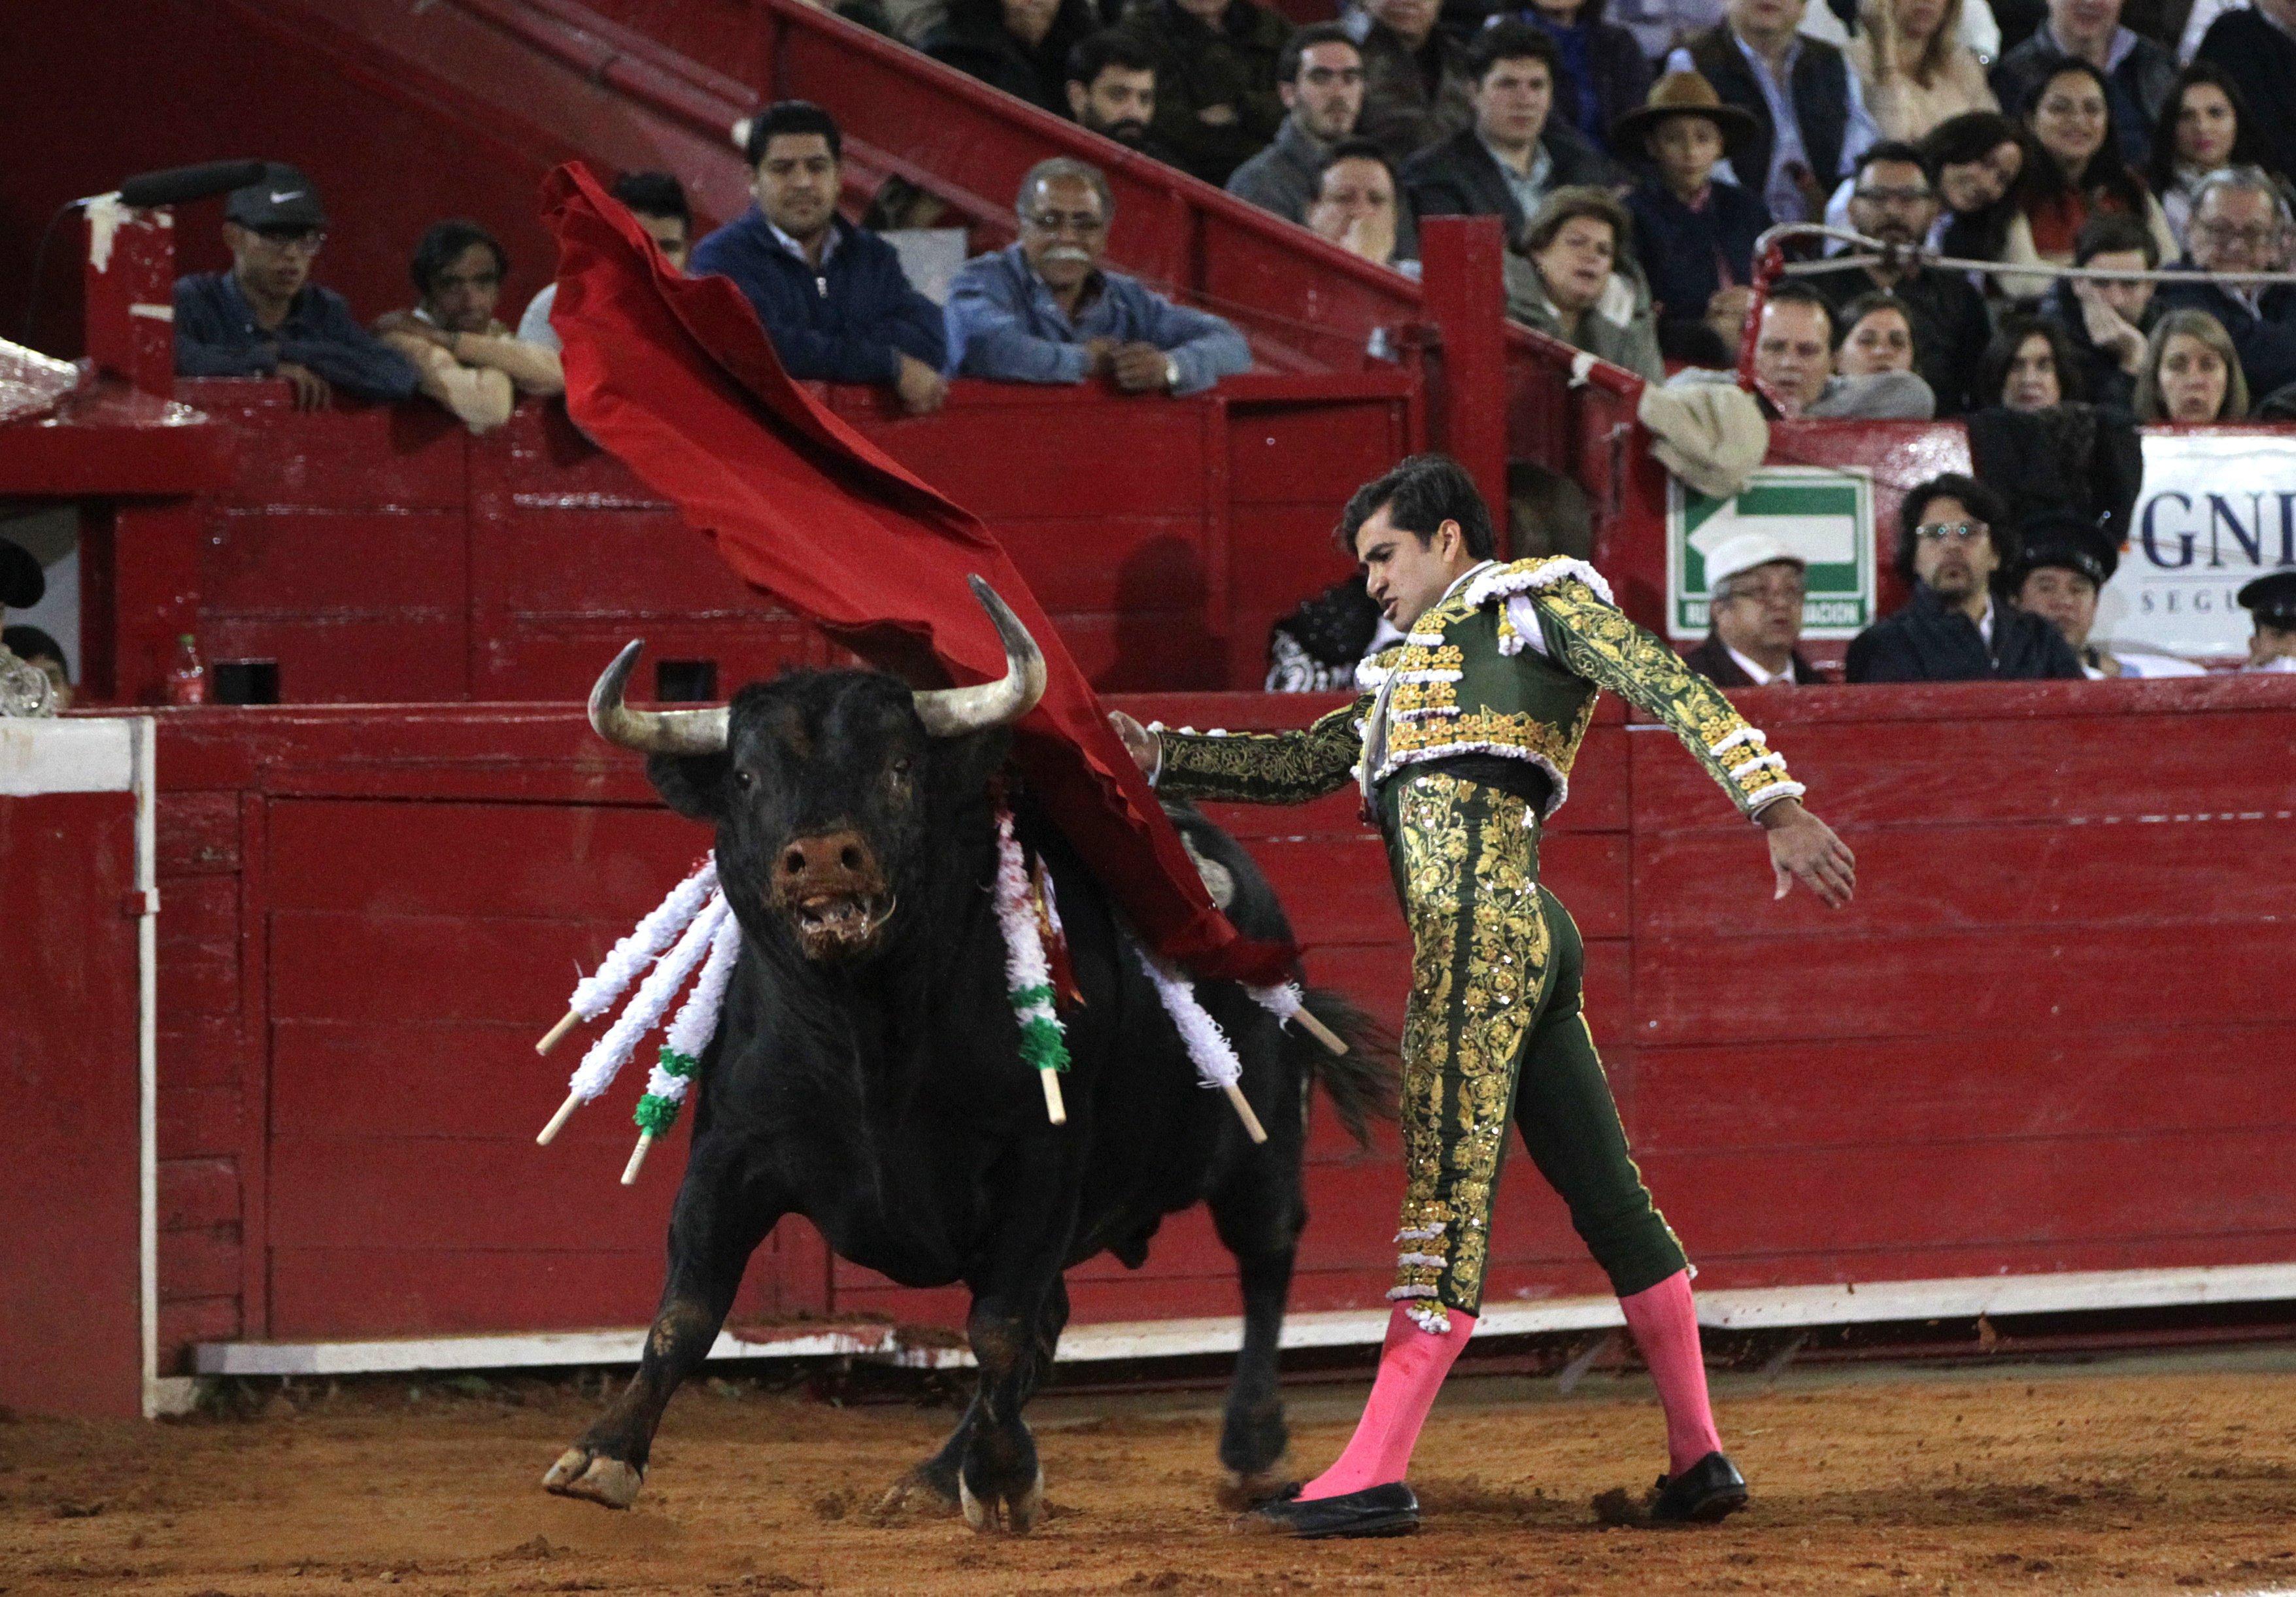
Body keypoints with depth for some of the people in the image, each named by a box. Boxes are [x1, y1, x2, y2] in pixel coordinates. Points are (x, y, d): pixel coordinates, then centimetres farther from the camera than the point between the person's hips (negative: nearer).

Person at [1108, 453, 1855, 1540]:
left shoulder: (1534, 597, 8)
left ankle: (1375, 1475, -13)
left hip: (1481, 927, -9)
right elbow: (1301, 766, 34)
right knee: (1609, 1203, 10)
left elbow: (1674, 689, -3)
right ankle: (1699, 1460, 12)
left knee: (1447, 1202, -10)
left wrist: (1776, 808, -15)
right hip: (1526, 938, 9)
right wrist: (1157, 757, 21)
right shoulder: (1412, 672, 33)